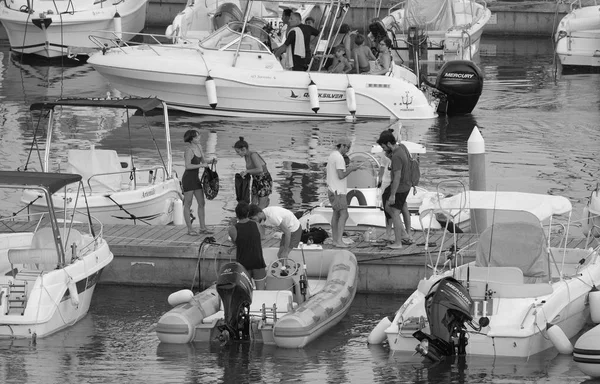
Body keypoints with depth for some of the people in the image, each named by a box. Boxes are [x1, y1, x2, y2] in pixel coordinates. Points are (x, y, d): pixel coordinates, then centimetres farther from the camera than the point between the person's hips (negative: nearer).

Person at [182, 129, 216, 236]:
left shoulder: (199, 146, 8)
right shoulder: (189, 150, -17)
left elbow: (203, 161, 17)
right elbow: (188, 166, -25)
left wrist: (211, 161, -2)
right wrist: (201, 165, -22)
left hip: (196, 179, 9)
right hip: (188, 178, -8)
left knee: (201, 203, 9)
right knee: (188, 204, 0)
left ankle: (203, 227, 16)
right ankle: (189, 229, 4)